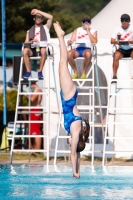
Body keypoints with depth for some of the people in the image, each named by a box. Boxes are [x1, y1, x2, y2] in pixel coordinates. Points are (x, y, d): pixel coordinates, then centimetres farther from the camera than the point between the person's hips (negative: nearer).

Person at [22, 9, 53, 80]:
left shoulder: (45, 28, 19)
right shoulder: (30, 31, 23)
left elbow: (50, 17, 1)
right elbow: (26, 43, 12)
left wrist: (38, 11, 3)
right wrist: (32, 41, -11)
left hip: (43, 48, -2)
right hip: (33, 50, 2)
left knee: (43, 50, -39)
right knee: (25, 50, -32)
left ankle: (40, 71, -30)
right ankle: (28, 72, -28)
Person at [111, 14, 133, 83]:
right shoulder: (117, 29, 4)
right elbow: (112, 41, -2)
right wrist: (116, 42, -26)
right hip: (121, 49, 1)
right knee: (116, 56, -32)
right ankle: (114, 76, -28)